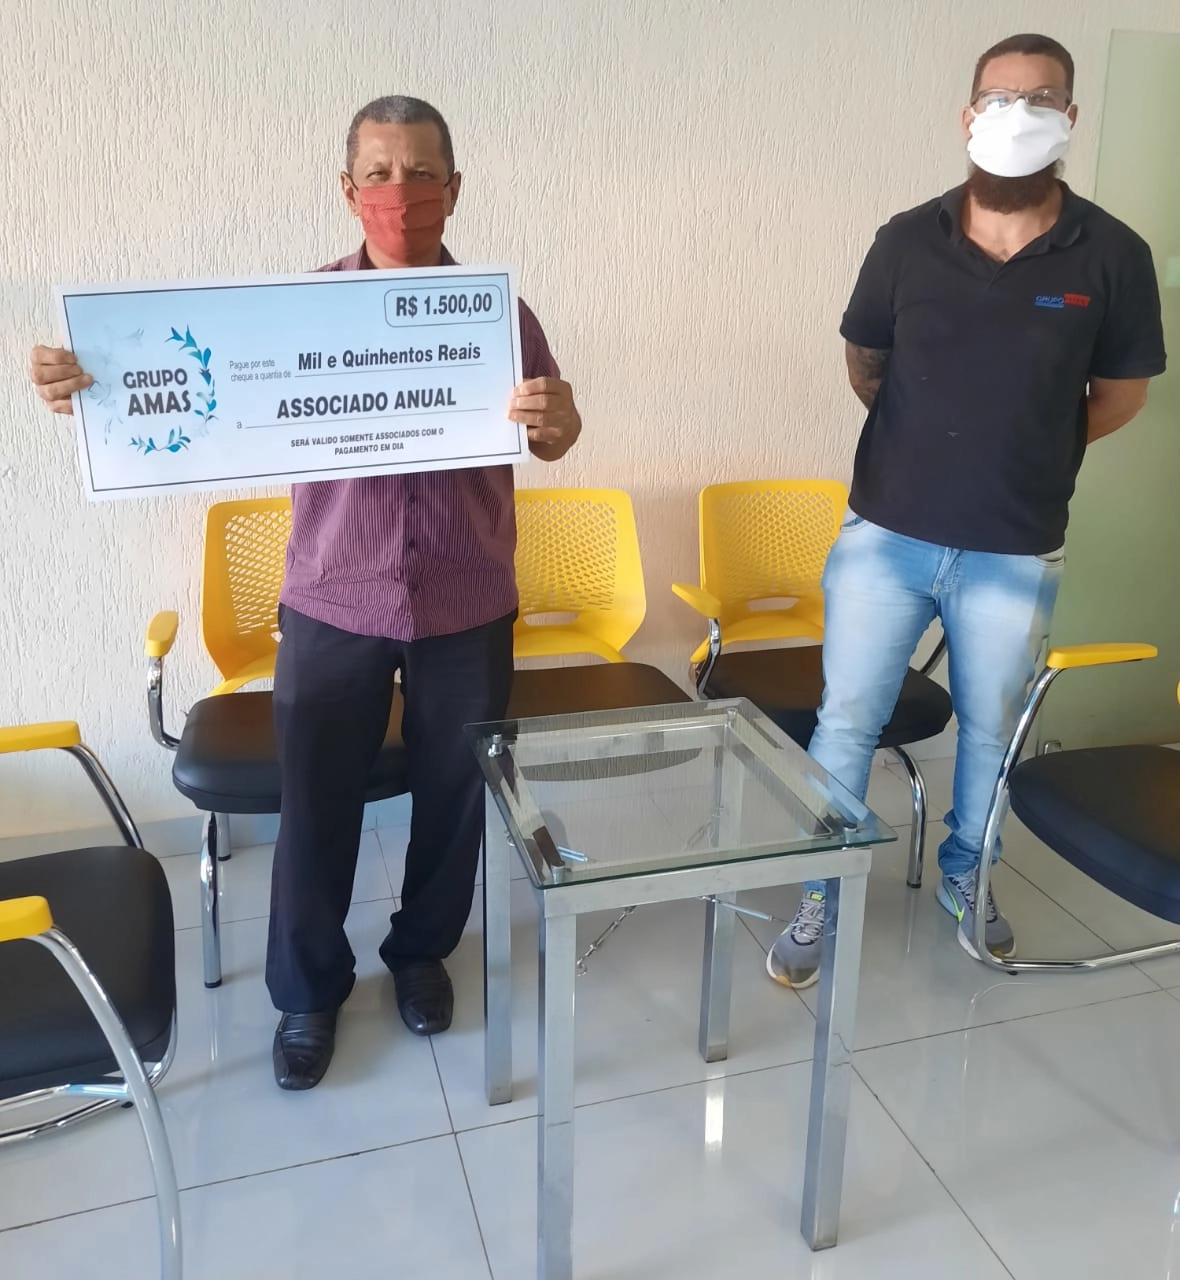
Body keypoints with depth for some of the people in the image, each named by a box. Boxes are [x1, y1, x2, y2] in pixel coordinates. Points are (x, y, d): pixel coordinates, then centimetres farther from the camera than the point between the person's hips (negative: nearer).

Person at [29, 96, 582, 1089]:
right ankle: (308, 988, 29)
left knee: (456, 791, 13)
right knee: (315, 801, 7)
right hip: (332, 605, 0)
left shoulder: (497, 309, 0)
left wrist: (556, 420, -23)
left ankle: (423, 950, 38)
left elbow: (557, 438, 2)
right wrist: (91, 386, -22)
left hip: (467, 606, 1)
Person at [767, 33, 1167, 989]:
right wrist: (933, 434, 10)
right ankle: (819, 898, 22)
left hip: (1017, 552, 0)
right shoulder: (908, 240, -2)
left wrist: (1029, 446, 5)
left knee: (991, 729, 16)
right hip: (885, 533, 0)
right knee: (847, 720, 5)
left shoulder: (1112, 255, -5)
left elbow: (1120, 394, 7)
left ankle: (965, 876, 40)